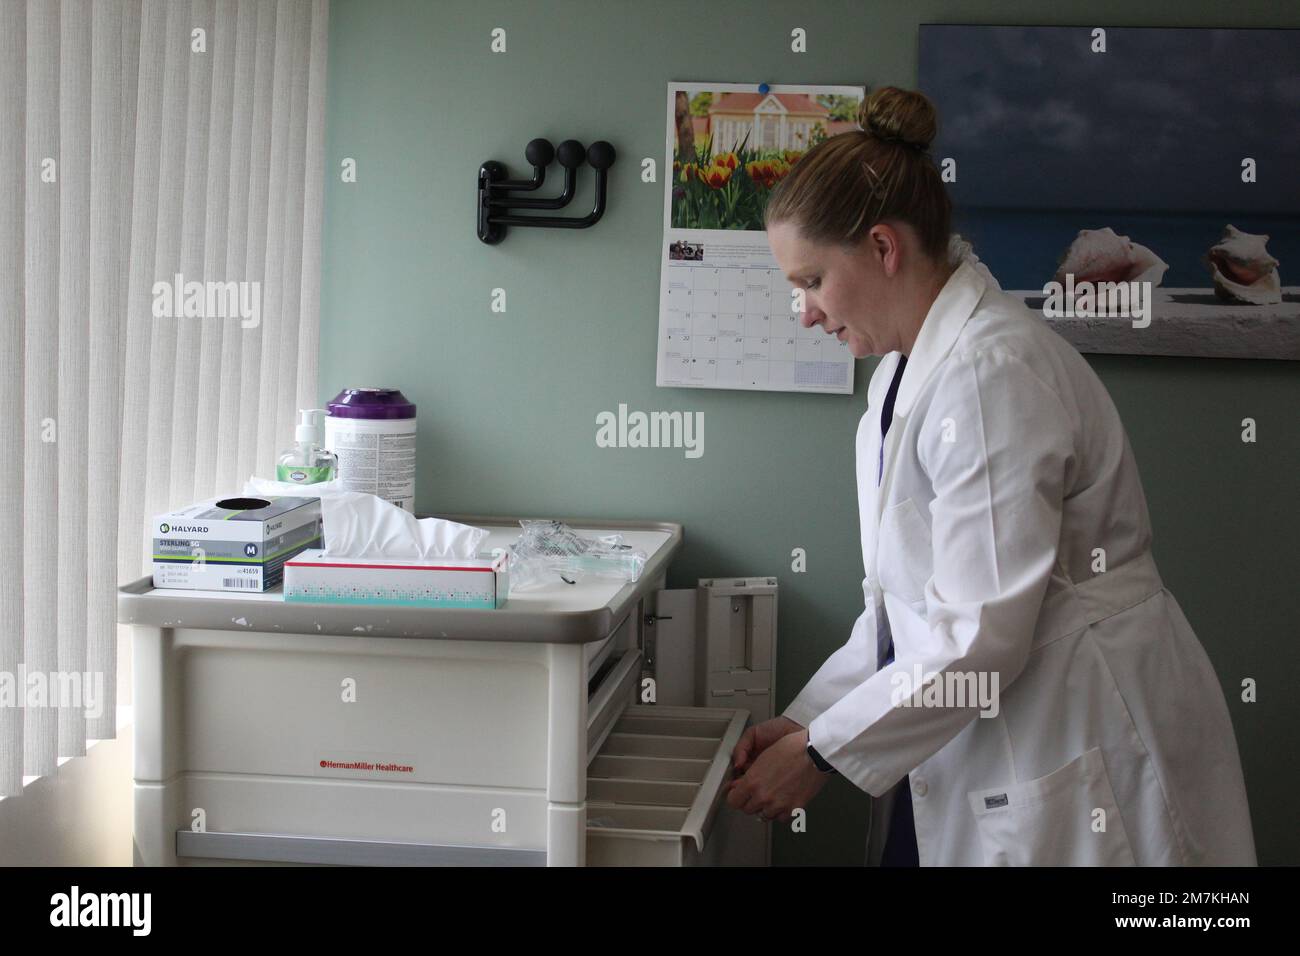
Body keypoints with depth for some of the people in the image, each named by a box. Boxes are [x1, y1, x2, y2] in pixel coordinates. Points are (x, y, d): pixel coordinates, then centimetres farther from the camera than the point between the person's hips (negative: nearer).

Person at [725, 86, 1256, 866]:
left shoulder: (993, 370, -20)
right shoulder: (907, 372, 9)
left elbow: (982, 633, -22)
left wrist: (823, 752, -14)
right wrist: (807, 717, 4)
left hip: (1073, 770, -8)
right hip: (966, 762, 8)